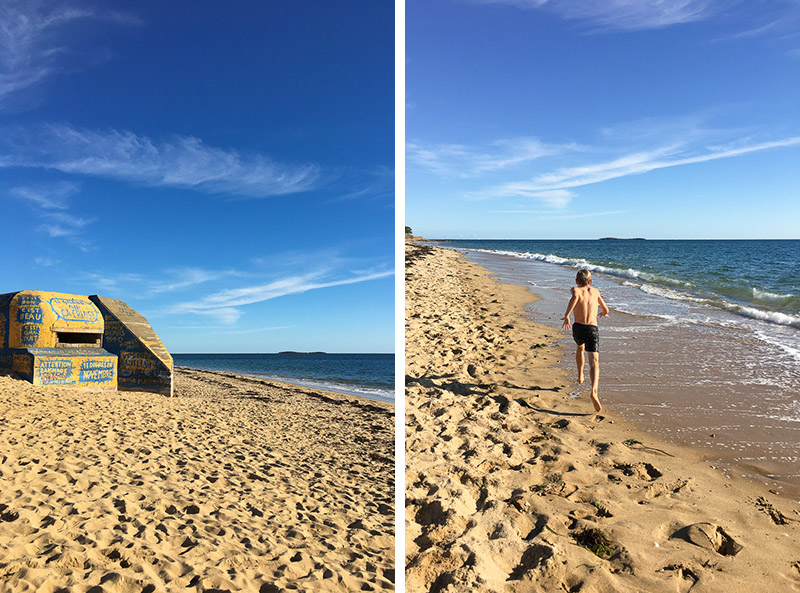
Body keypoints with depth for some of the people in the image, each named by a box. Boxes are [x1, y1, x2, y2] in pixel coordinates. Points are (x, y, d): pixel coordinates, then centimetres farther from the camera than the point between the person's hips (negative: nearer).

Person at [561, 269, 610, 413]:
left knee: (580, 348, 35)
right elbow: (606, 310, 30)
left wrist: (566, 315, -15)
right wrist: (602, 313, 54)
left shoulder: (575, 289, 9)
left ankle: (580, 376, 46)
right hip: (592, 329, 0)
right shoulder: (595, 291, 19)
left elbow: (575, 297, -18)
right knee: (594, 363, -11)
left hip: (578, 328, 0)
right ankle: (594, 391, -32)